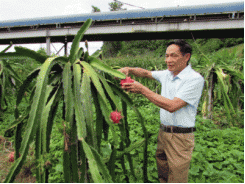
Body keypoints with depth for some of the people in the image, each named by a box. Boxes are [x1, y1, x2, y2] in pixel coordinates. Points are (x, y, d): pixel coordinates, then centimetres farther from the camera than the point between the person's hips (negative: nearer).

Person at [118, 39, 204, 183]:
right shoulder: (166, 74, 7)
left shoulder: (195, 79, -17)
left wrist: (143, 90, -22)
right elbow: (146, 73, 22)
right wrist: (128, 69, 2)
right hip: (163, 132, 7)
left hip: (180, 137, -7)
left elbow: (172, 106, -24)